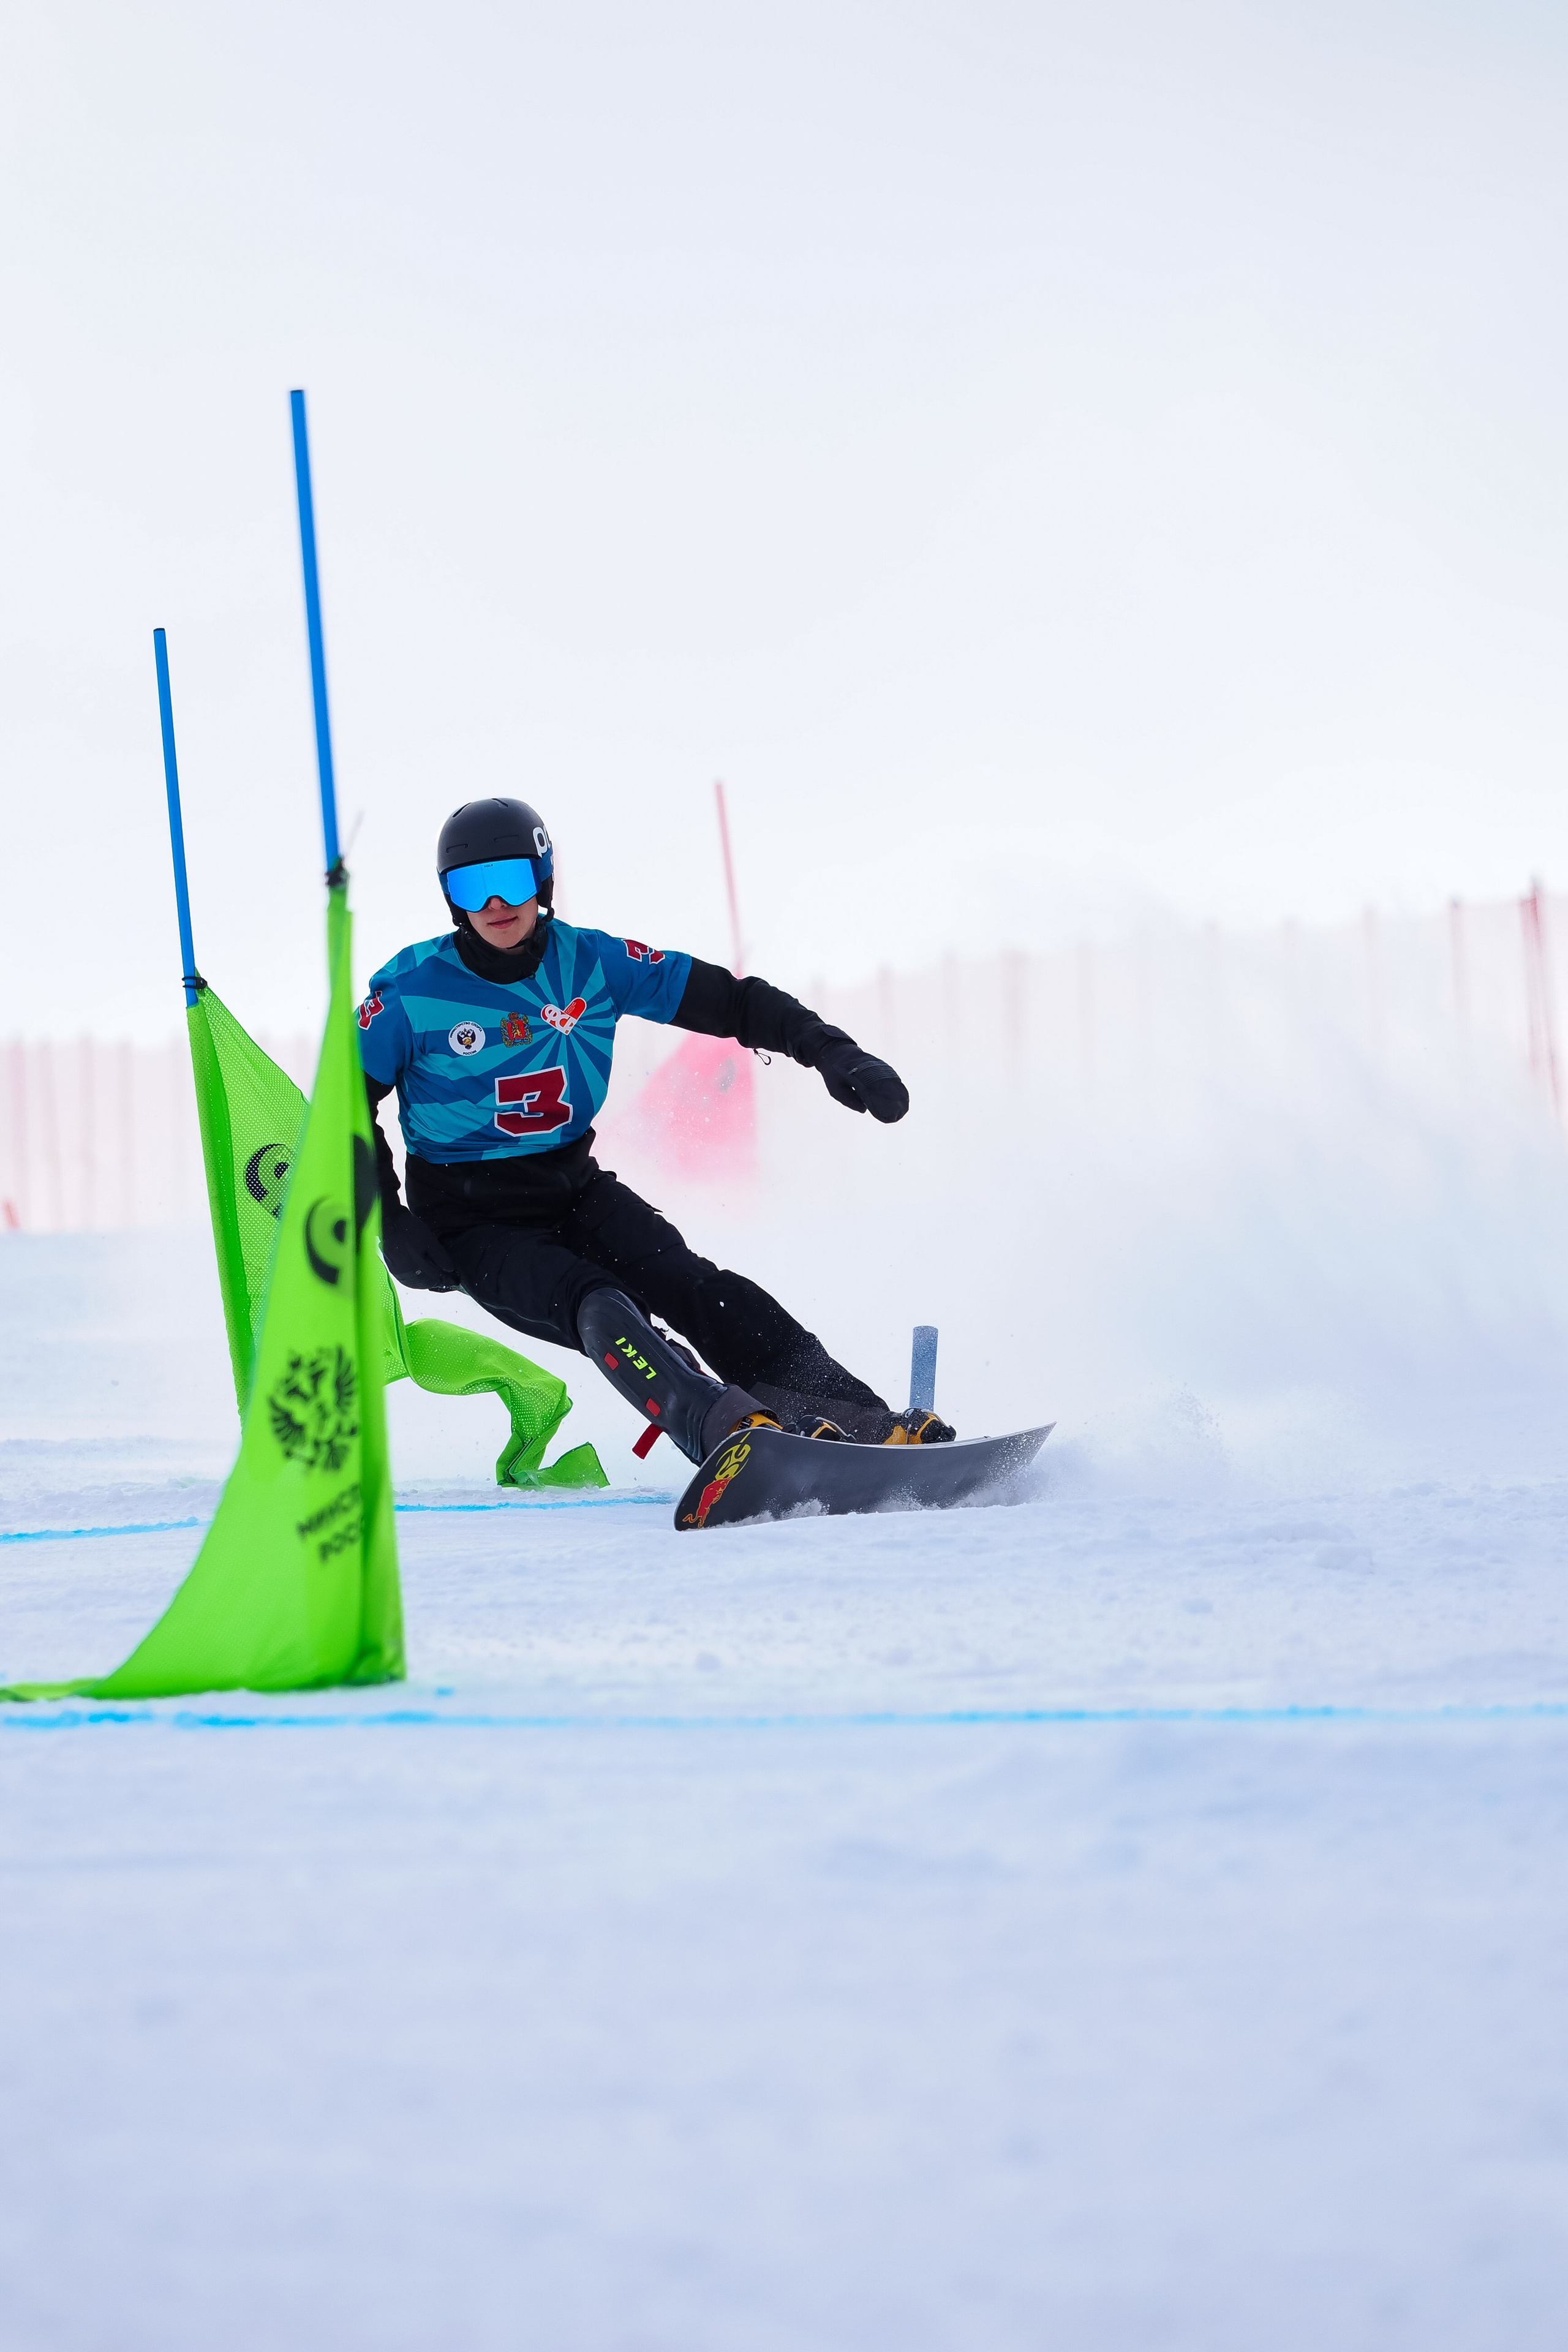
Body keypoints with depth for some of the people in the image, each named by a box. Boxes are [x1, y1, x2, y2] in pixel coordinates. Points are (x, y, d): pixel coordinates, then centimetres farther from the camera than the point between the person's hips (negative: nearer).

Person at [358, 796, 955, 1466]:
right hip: (473, 1219, -3)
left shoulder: (591, 964, -3)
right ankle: (725, 1431, -53)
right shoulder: (411, 991, -10)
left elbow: (724, 1001, 1)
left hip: (574, 1188, 3)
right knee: (599, 1310, -32)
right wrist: (389, 1224, -10)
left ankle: (858, 1421, -35)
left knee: (698, 1291, -22)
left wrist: (832, 1052, -11)